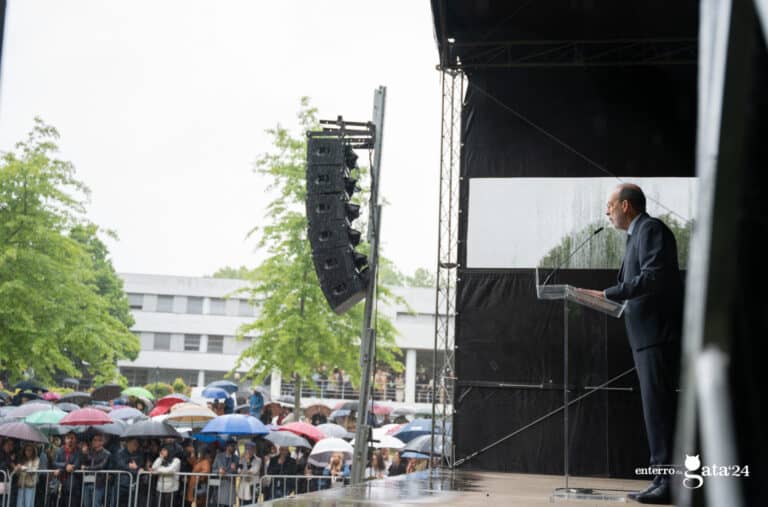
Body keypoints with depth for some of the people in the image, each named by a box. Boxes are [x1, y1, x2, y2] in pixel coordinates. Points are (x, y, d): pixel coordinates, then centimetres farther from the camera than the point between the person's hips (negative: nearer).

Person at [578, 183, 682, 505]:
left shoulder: (651, 228, -8)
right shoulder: (637, 234, 22)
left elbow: (653, 277, -21)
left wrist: (607, 295, -19)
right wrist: (611, 298, 11)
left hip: (658, 334, -10)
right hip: (648, 336, 10)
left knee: (658, 408, -9)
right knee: (656, 409, 11)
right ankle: (664, 480, 15)